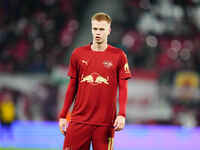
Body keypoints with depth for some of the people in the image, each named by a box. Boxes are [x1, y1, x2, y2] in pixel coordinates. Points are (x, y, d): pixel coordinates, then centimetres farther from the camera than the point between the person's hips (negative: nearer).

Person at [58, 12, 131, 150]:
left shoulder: (118, 56, 1)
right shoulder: (78, 54, 7)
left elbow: (123, 88, 0)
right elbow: (72, 87, 12)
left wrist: (122, 114, -12)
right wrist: (63, 115, 10)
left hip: (105, 122, -2)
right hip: (79, 120, 2)